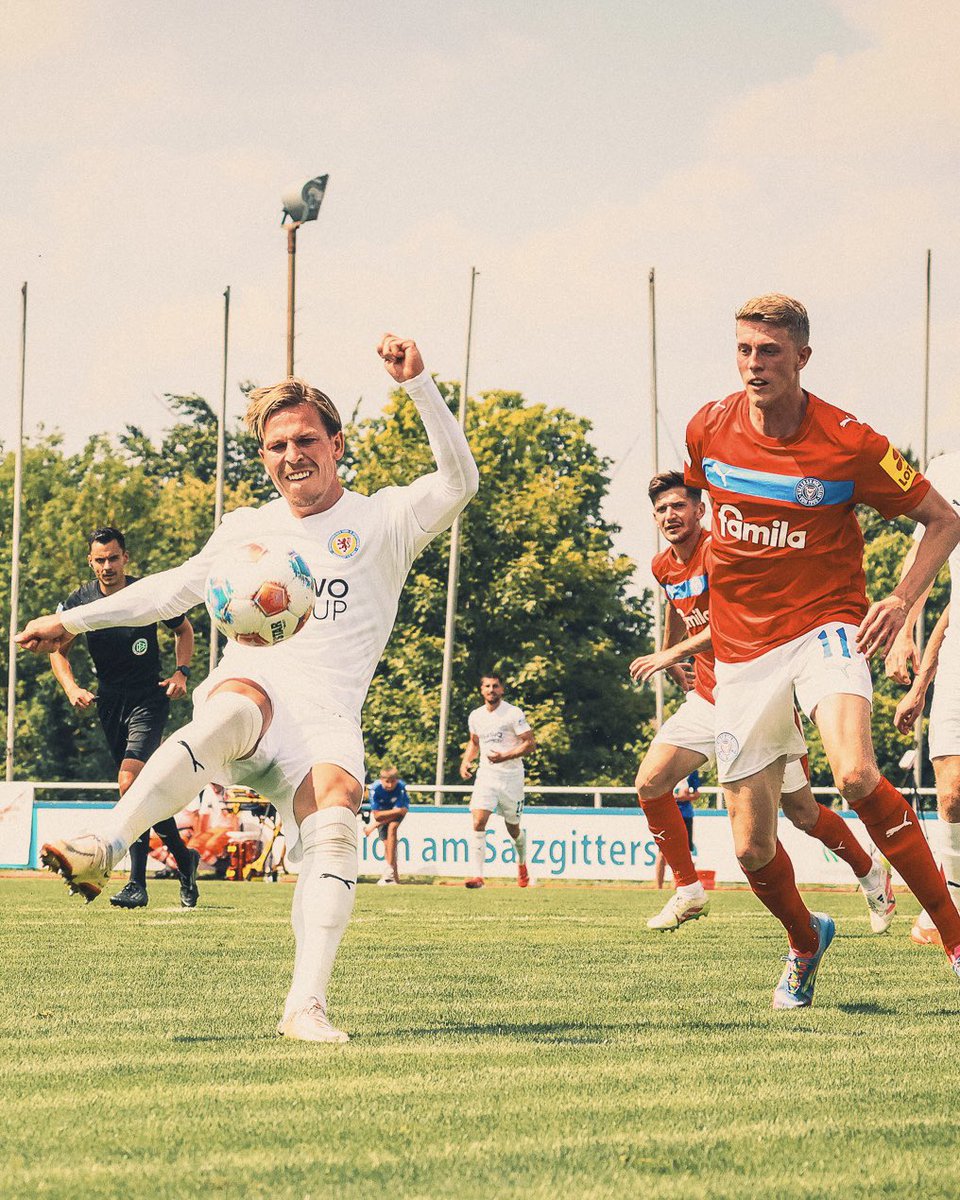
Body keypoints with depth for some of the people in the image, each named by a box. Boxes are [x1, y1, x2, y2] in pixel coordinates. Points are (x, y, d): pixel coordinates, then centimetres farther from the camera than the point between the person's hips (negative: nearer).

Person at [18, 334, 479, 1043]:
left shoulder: (383, 520, 12)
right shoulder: (245, 531, 22)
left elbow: (458, 481, -5)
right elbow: (173, 589, 34)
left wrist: (417, 383, -13)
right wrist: (73, 621, 33)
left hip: (328, 715, 0)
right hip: (251, 684, 1)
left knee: (334, 829, -29)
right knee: (232, 713, -38)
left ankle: (306, 1006, -36)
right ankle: (101, 852, -55)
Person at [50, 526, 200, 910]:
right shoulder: (79, 602, -2)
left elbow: (184, 630, 11)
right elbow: (58, 650, 9)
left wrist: (181, 672, -4)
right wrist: (71, 687, -8)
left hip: (149, 698, -4)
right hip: (109, 702, 4)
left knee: (130, 782, -20)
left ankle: (137, 884, -19)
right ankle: (183, 859, 31)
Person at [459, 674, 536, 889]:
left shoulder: (513, 713, -9)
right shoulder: (475, 716, 7)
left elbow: (530, 743, -11)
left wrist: (505, 756, -22)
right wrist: (466, 761, 6)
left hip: (511, 776, -3)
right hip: (485, 775, 3)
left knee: (513, 828, 10)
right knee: (478, 822, -17)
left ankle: (522, 863, 42)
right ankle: (477, 875, -23)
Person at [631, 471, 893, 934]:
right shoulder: (663, 566, 7)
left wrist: (675, 653, -32)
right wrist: (673, 668, 38)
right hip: (707, 699, 7)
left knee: (802, 813, 2)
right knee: (649, 783, -12)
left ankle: (872, 876, 26)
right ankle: (688, 891, 1)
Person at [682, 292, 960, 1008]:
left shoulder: (848, 443, -11)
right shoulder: (709, 430, 0)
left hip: (824, 627, -4)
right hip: (741, 651, 4)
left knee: (856, 774, -33)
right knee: (752, 848, 1)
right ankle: (806, 940, 35)